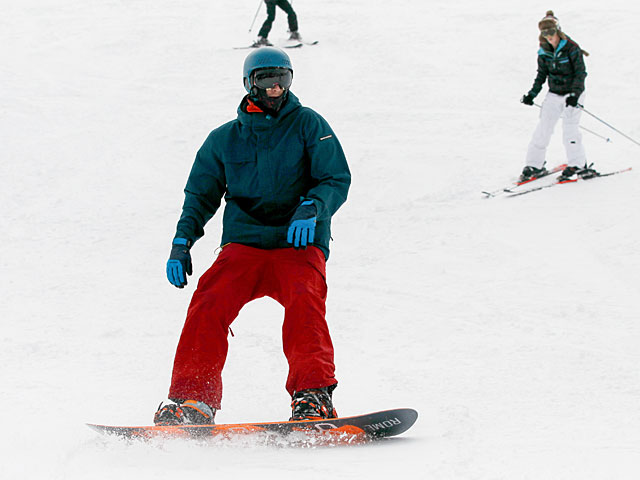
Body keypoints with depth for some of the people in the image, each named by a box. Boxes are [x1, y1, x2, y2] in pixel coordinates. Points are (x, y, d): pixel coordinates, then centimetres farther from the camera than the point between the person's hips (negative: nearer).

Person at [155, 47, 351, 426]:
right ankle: (193, 399, -25)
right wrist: (181, 244, 6)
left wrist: (311, 208, -18)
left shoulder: (308, 125, 9)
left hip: (299, 244, -2)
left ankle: (314, 396, -35)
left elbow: (337, 179, 3)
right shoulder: (224, 139, 17)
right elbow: (201, 195, 21)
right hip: (243, 245, 2)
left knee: (304, 299, -31)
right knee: (211, 299, -24)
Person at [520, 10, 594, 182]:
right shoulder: (544, 52, 1)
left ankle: (578, 165, 1)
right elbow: (542, 74, 13)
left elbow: (580, 73, -15)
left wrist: (575, 94, -26)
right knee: (543, 128, 0)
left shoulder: (572, 48, -15)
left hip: (573, 93, -5)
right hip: (554, 94, 5)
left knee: (569, 129, -12)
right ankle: (535, 165, 8)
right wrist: (532, 94, 4)